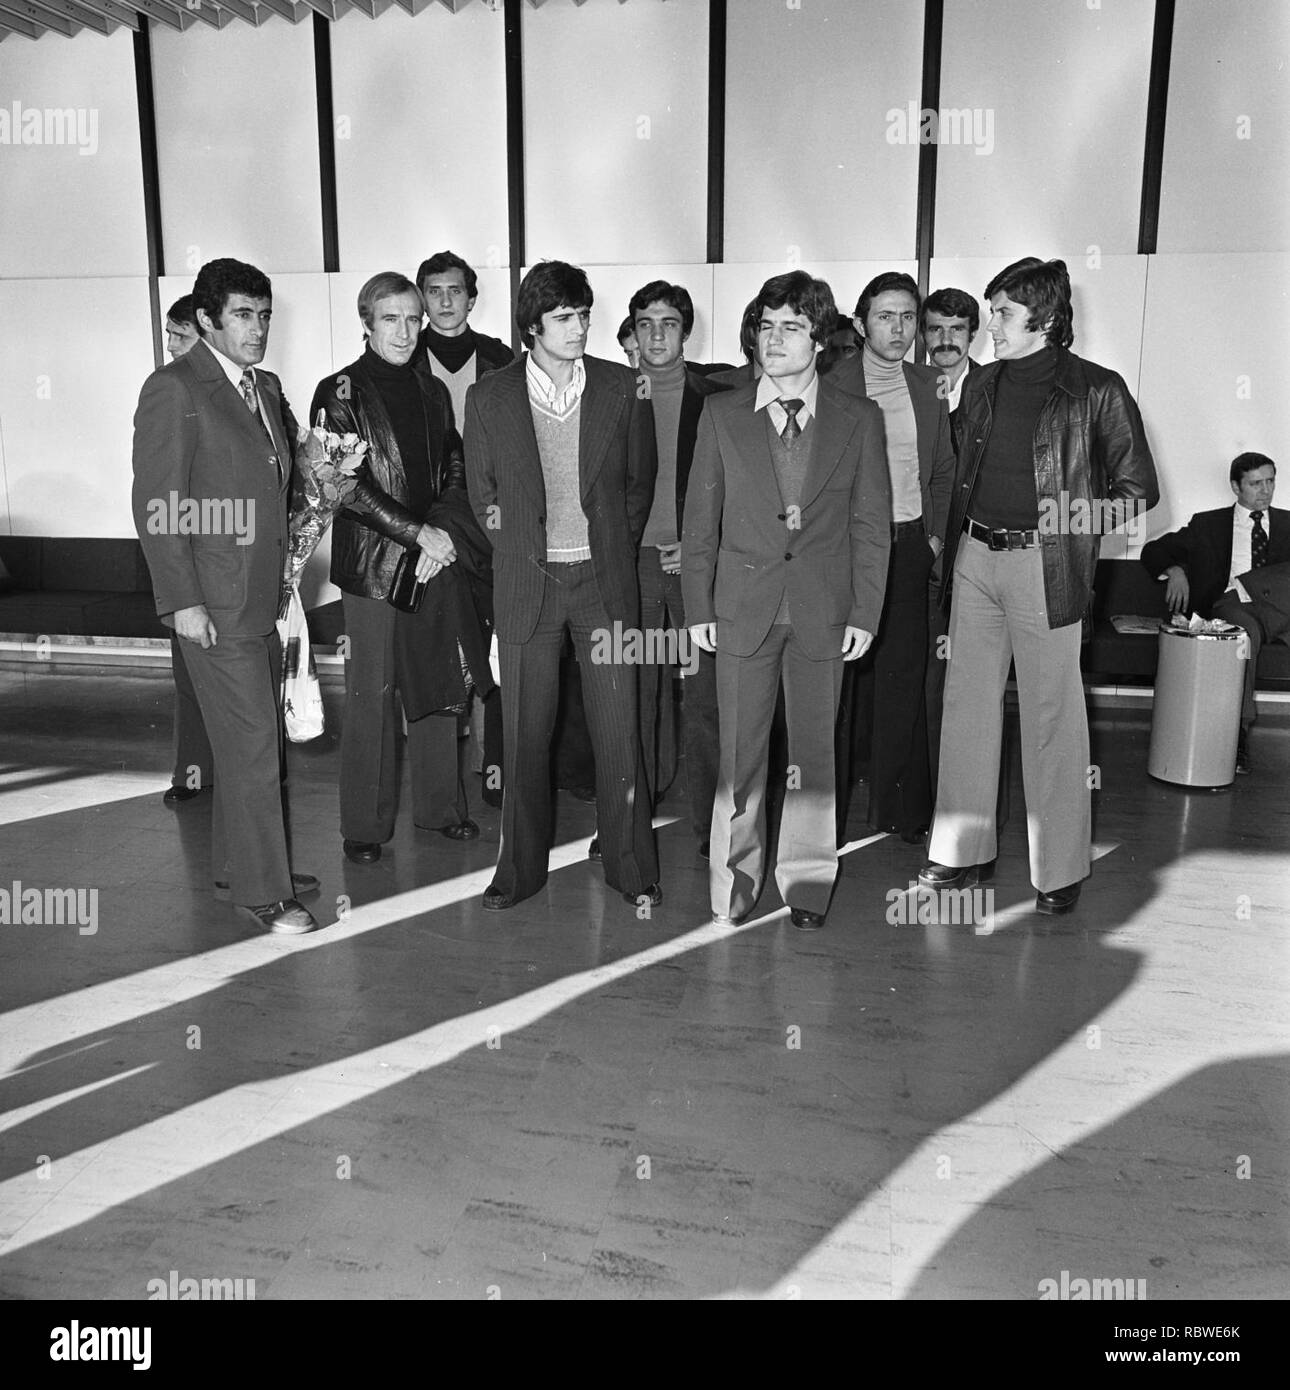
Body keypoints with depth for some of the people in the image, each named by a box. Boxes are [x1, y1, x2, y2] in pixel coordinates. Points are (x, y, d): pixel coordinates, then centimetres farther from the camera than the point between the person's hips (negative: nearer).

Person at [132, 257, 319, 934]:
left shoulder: (267, 387, 15)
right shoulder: (174, 389, -9)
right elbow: (155, 504, -12)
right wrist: (181, 600, -16)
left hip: (266, 598, 8)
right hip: (215, 605, -8)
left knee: (257, 739, 15)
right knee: (251, 745, -4)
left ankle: (236, 863, 30)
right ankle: (261, 890, 8)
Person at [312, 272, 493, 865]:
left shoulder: (431, 390, 13)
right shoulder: (341, 391, -2)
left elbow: (455, 471, 10)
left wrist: (445, 531, -7)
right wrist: (418, 532, -13)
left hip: (439, 556, 5)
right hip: (372, 561, -4)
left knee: (440, 687, 9)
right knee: (371, 695, 0)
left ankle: (440, 806, 24)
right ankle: (365, 825, 12)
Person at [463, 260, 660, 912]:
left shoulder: (622, 389, 2)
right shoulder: (489, 398, 1)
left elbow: (640, 480, 11)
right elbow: (481, 492, 11)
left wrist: (615, 551, 10)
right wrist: (520, 553, 8)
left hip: (604, 579, 0)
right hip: (527, 582, 0)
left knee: (619, 729, 1)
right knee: (525, 733, 5)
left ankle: (631, 868, 15)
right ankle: (520, 869, 20)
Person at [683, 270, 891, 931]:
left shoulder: (858, 419, 3)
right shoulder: (721, 413, 4)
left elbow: (872, 525, 4)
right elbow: (700, 518, 5)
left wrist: (864, 614, -2)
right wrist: (698, 606, 0)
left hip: (823, 612, 0)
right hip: (743, 609, 0)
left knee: (814, 752, 9)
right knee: (739, 751, 5)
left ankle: (807, 879, 24)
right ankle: (735, 876, 20)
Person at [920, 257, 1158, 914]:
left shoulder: (1097, 390, -3)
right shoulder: (981, 385, 13)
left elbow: (1139, 487, 0)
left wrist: (1081, 513, -13)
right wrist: (952, 546, 10)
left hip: (1045, 565, -5)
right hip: (975, 557, 5)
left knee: (1052, 716, 0)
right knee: (967, 704, 9)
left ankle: (1061, 867, 13)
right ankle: (964, 848, 21)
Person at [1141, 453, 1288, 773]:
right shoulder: (1209, 524, 19)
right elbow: (1153, 550, 14)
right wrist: (1175, 570, -8)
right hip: (1231, 606, -2)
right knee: (1245, 630, -36)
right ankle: (1239, 731, -38)